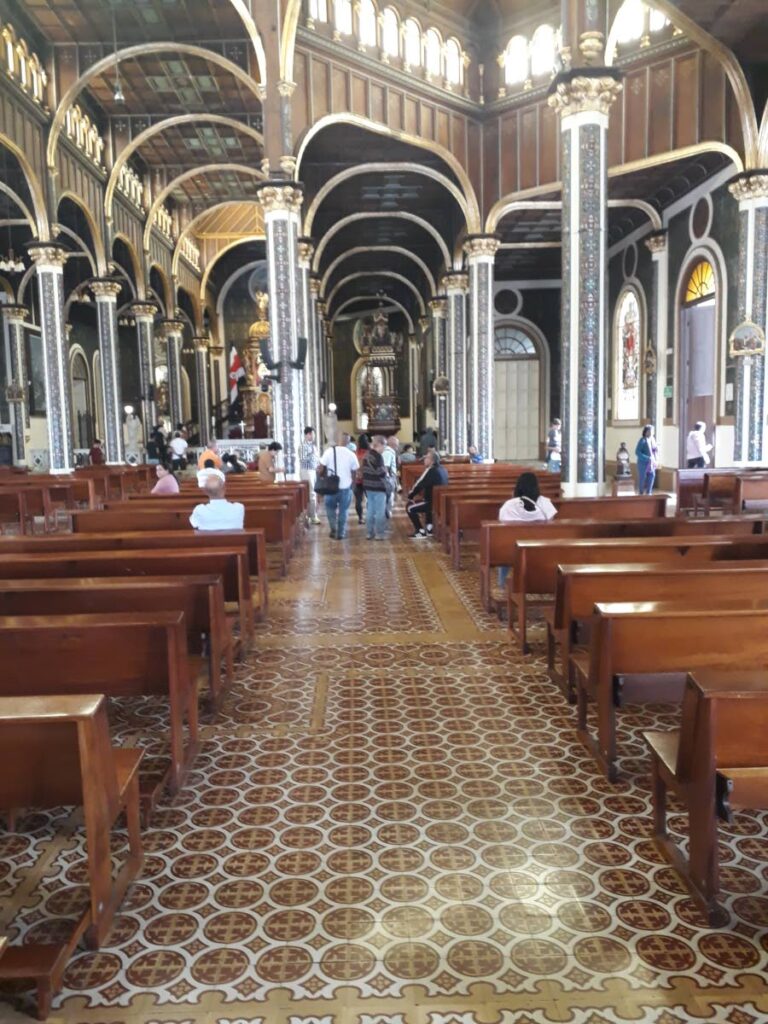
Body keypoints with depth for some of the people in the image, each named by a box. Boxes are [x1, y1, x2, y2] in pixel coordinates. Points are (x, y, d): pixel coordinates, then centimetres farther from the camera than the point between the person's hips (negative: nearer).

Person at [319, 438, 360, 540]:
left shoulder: (329, 451, -8)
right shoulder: (351, 454, -3)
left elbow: (321, 468, -8)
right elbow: (354, 472, 4)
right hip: (346, 487, 1)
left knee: (330, 508, 19)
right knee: (343, 510, 11)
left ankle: (334, 529, 10)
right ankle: (340, 533, 13)